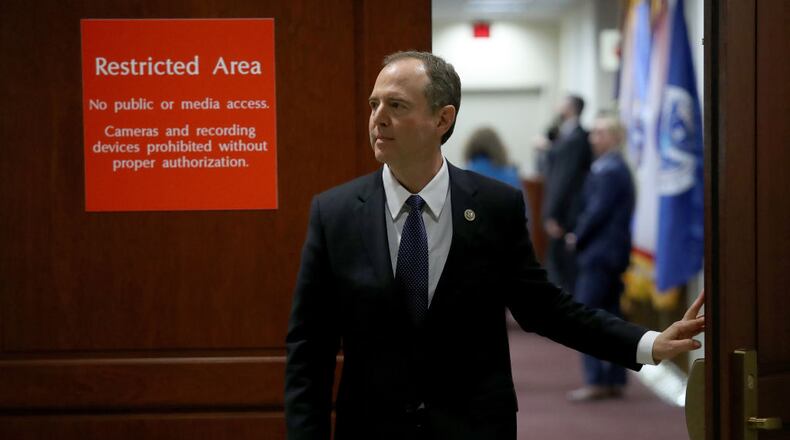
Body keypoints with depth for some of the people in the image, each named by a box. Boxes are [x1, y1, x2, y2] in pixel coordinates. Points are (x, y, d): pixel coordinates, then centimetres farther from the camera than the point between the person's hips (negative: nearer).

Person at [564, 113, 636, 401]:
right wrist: (579, 236, 9)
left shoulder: (608, 171, -16)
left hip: (599, 254, -10)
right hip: (614, 254, 10)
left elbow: (597, 212, -19)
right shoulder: (616, 168, 15)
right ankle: (614, 381, 14)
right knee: (610, 317, 11)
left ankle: (595, 382, -7)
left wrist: (577, 239, -7)